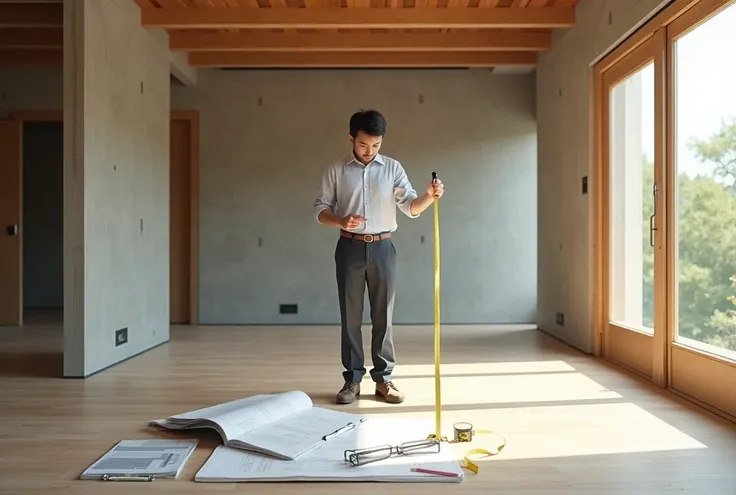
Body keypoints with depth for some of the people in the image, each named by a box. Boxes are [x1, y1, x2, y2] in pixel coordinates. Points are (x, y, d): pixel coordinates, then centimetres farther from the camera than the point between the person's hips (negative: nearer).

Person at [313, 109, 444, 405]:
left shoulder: (392, 168, 4)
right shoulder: (336, 171, 3)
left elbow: (411, 207, -2)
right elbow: (320, 209, 4)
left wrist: (429, 196, -24)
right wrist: (341, 221, -17)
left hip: (382, 248, 0)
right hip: (350, 248, 0)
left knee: (383, 316, 5)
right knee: (350, 316, 4)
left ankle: (383, 379, 16)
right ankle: (352, 379, 15)